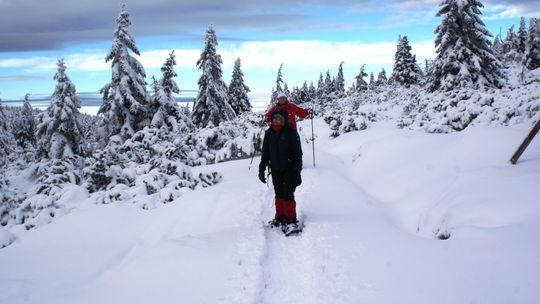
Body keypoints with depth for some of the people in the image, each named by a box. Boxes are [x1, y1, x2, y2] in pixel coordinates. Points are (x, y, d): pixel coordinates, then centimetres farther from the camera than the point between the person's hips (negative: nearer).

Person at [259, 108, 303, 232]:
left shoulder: (291, 132, -10)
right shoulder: (269, 133, 4)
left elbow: (297, 153, -10)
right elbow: (265, 153, 12)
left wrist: (297, 172, -14)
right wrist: (262, 169, 11)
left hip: (289, 169, -5)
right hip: (275, 170, 5)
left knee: (288, 194, -8)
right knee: (279, 194, 13)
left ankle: (291, 220, -2)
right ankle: (280, 217, 24)